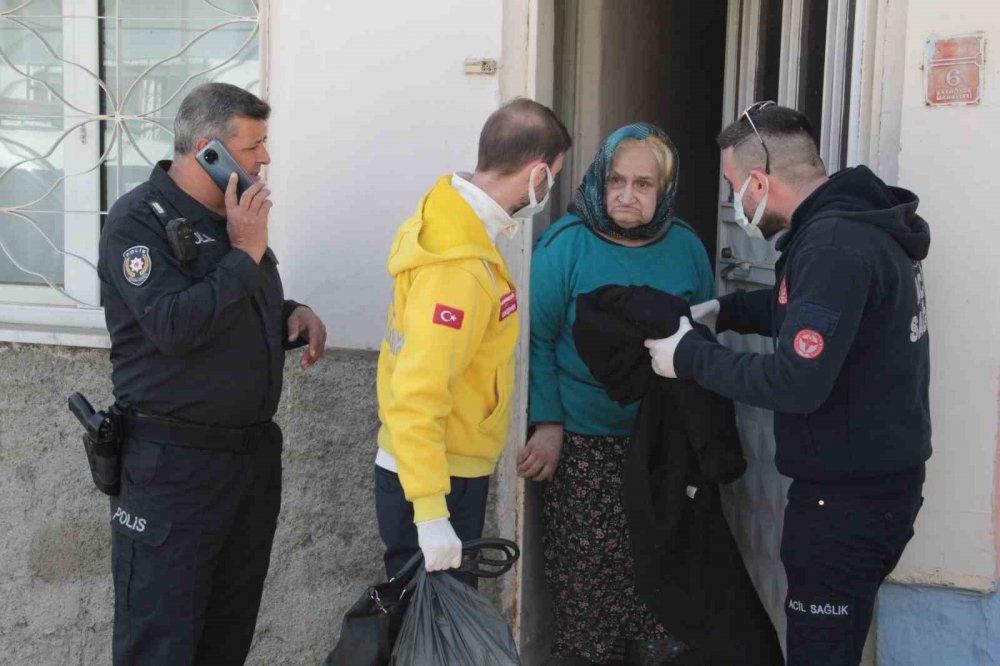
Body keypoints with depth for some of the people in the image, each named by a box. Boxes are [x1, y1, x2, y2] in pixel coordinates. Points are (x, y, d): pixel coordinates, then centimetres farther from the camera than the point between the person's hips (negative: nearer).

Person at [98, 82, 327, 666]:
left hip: (254, 452, 8)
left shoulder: (234, 216, 13)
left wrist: (294, 315, 5)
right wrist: (245, 252, -18)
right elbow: (174, 326, -26)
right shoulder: (139, 221, -12)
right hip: (172, 463, -8)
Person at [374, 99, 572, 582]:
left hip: (445, 469, 10)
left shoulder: (443, 215, 4)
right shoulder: (460, 270, -26)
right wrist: (430, 513, -33)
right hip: (437, 482, -10)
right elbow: (416, 399, -31)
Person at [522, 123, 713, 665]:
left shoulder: (685, 246, 2)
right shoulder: (565, 244, -10)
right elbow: (538, 340, -8)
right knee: (585, 560, 3)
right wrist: (549, 423, -12)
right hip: (583, 441, -3)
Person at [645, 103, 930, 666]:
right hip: (876, 477, 10)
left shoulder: (833, 247, -24)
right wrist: (723, 312, 11)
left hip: (849, 498, -10)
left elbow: (795, 383, -28)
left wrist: (691, 357, -15)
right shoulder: (858, 221, 7)